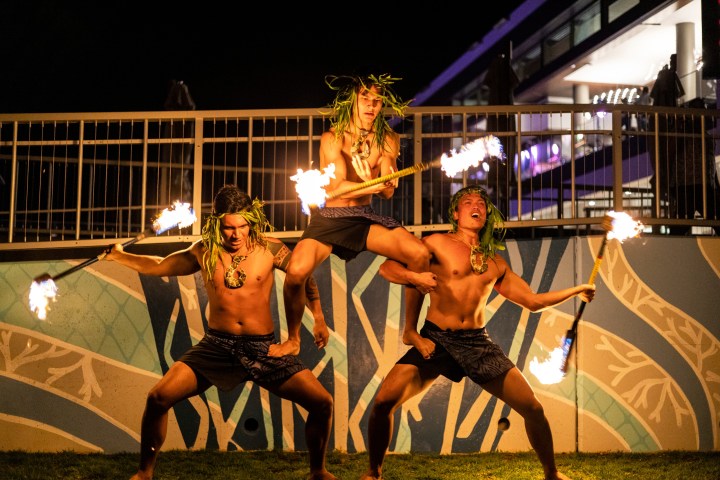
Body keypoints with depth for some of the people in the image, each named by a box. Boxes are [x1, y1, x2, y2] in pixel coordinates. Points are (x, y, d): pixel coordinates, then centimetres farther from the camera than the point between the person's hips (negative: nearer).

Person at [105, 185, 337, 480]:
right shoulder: (204, 252, 2)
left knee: (322, 403, -10)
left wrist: (318, 318, 7)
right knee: (158, 398, -14)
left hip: (263, 347, -1)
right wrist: (120, 257, 8)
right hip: (216, 346, 1)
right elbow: (159, 266, 17)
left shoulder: (269, 249, -3)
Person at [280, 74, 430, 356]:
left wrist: (378, 182, -29)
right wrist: (376, 184, -31)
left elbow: (387, 193, -5)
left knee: (420, 254, -19)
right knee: (296, 271, -28)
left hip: (366, 218, 3)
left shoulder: (388, 141, 2)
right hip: (330, 218, -3)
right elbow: (335, 188, -19)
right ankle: (293, 340, -1)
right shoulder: (333, 138, -9)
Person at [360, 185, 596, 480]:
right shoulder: (438, 243, 2)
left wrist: (576, 290, 20)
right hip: (436, 340, -3)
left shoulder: (496, 264, 15)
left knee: (533, 409, -2)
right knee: (384, 402, -19)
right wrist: (415, 276, -21)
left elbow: (533, 301, 22)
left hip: (478, 342, 3)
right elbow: (387, 267, -2)